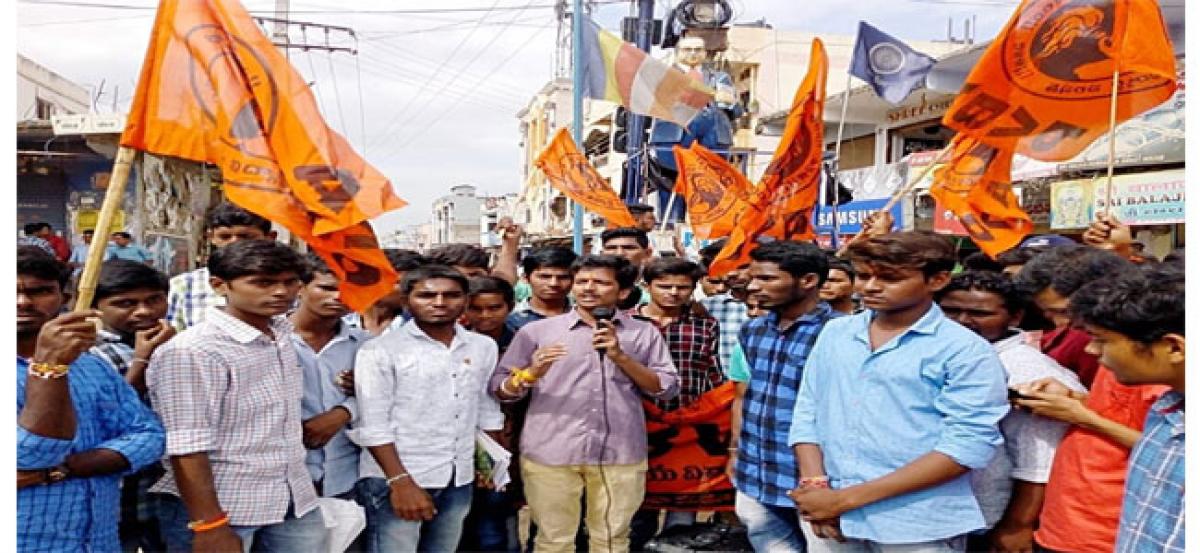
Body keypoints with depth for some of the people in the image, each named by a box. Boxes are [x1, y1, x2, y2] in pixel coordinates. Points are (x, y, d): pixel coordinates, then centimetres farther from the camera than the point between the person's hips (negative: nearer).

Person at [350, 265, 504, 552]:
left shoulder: (483, 347, 6)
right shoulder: (380, 349, -8)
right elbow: (372, 424, -11)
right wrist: (400, 481, -15)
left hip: (459, 479, 5)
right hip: (396, 479, -4)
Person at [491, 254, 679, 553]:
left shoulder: (645, 333, 7)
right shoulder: (536, 330, 4)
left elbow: (667, 389, 1)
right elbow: (500, 390, 3)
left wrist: (620, 357, -10)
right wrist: (531, 374, -18)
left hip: (621, 455, 1)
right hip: (549, 453, -1)